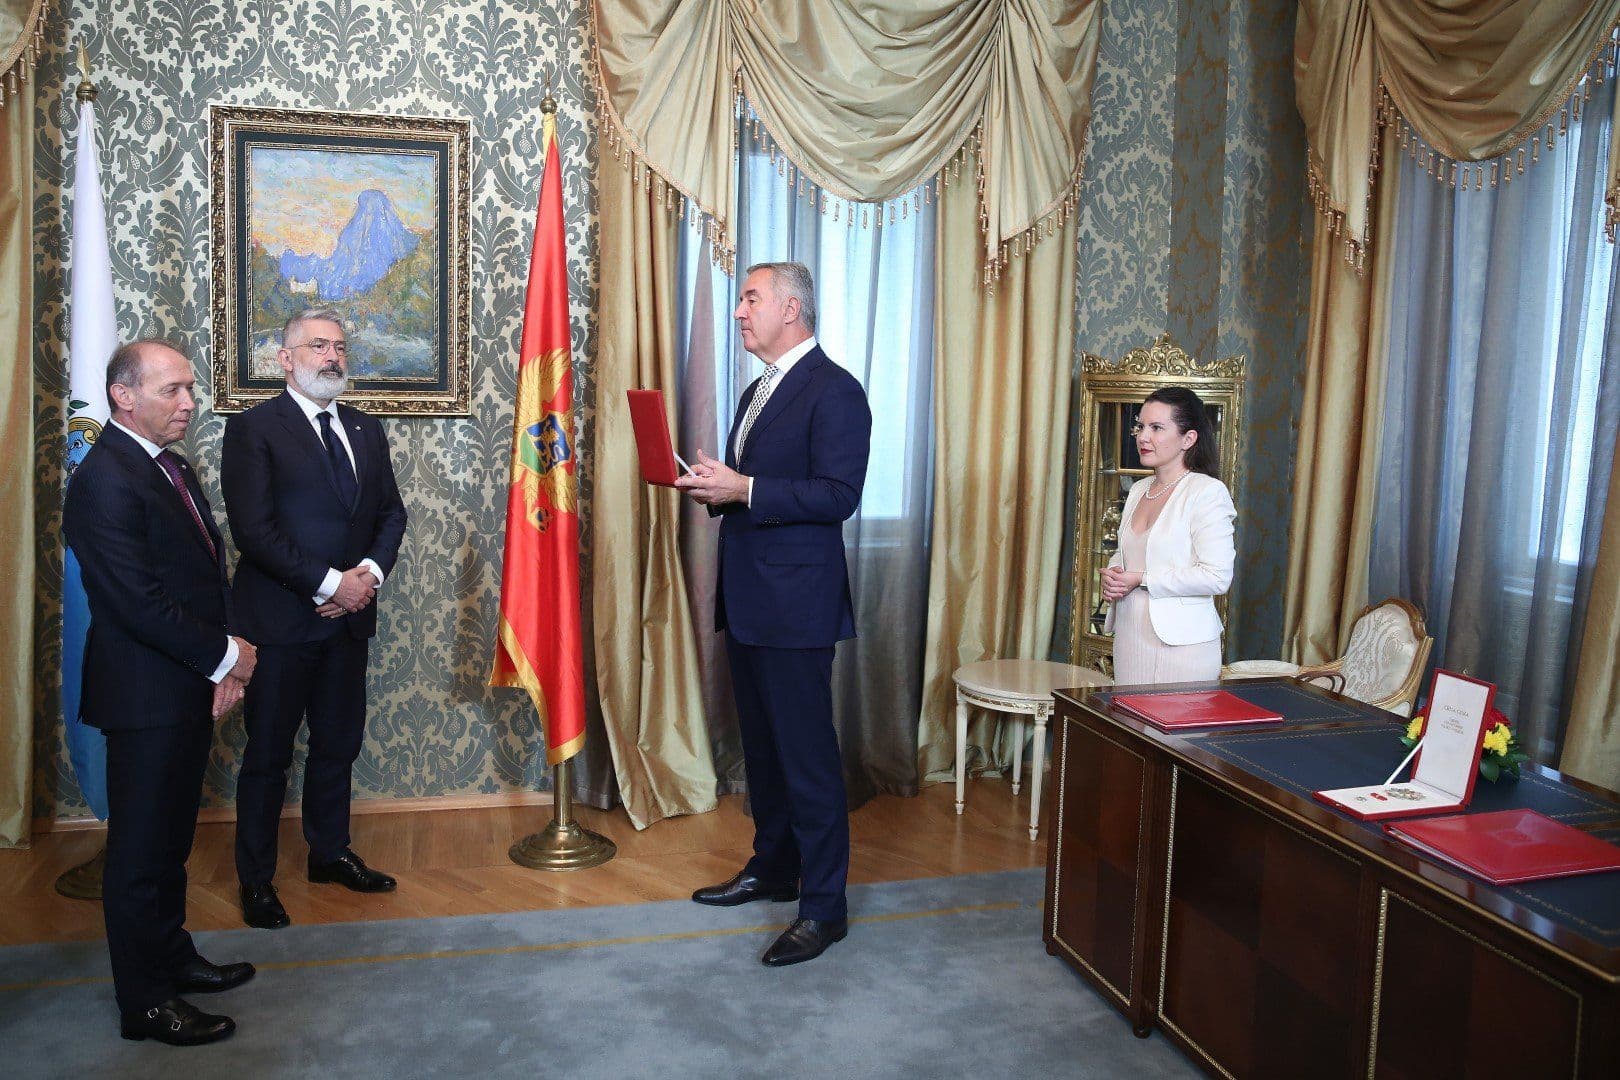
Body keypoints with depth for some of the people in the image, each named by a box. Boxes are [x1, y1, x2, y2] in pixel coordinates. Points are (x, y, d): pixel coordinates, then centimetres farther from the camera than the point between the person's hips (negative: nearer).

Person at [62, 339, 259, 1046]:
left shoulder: (170, 466, 12)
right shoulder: (105, 480, -18)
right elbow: (139, 602, -24)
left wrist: (223, 666, 3)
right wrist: (225, 657, -14)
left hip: (190, 690, 9)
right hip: (146, 695, -9)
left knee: (172, 836, 20)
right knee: (142, 848, 4)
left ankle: (172, 957, 36)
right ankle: (145, 1002, 17)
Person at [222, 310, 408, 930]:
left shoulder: (365, 431, 12)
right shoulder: (253, 429, -7)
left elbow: (391, 512, 12)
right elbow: (253, 529, -15)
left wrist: (370, 572, -7)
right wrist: (329, 583, -17)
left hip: (349, 617, 6)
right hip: (281, 620, -5)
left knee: (339, 744, 15)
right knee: (268, 754, 5)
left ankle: (331, 853, 32)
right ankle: (256, 880, 19)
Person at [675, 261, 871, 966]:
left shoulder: (833, 390, -11)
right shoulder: (758, 391, 19)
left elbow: (838, 495, -20)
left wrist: (743, 490, -23)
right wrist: (714, 487, 3)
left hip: (796, 601, -9)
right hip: (746, 599, 10)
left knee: (807, 754, -3)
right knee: (762, 744, 18)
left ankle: (823, 906, 7)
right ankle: (772, 868, 33)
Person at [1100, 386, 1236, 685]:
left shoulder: (1208, 492, -11)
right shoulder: (1138, 490, 12)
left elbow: (1217, 577, -18)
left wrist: (1142, 580, -16)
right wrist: (1113, 576, 2)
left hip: (1181, 644, -7)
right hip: (1128, 636, 7)